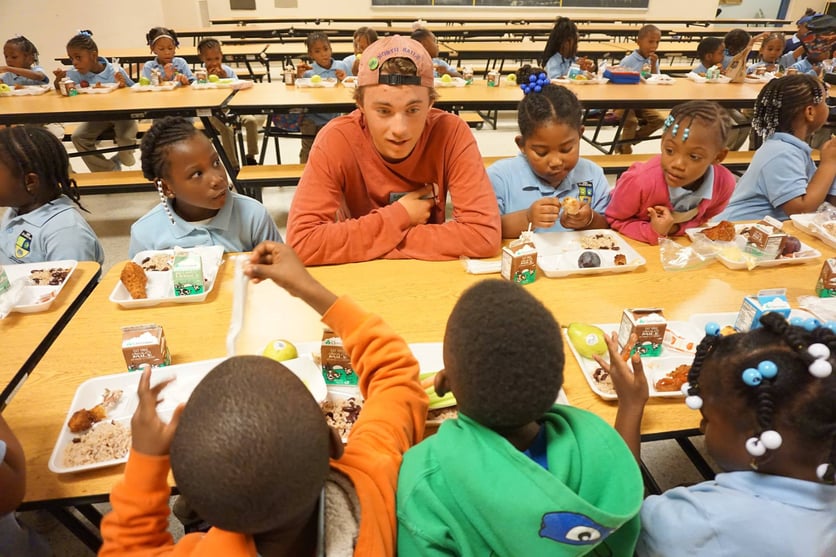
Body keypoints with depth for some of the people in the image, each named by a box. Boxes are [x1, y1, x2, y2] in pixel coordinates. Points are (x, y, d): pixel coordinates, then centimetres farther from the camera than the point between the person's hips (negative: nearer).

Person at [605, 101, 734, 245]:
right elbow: (615, 220, -18)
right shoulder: (640, 182, -35)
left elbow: (703, 217, -2)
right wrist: (652, 232, -33)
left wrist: (676, 227, -22)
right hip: (634, 242, -2)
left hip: (677, 241, 3)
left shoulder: (724, 183, -23)